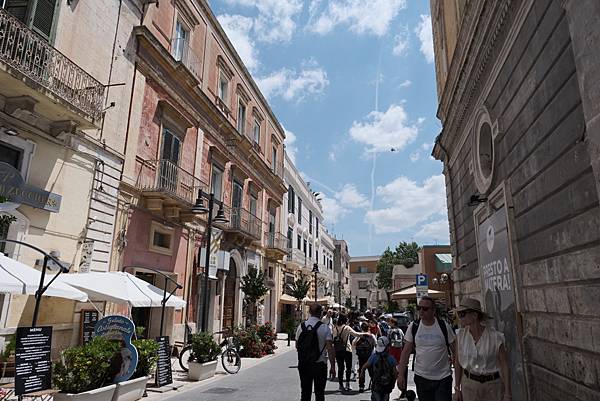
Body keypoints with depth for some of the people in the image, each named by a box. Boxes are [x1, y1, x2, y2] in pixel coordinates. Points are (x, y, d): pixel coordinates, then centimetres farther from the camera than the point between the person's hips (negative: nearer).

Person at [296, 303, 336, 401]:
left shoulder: (301, 326, -1)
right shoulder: (325, 328, -12)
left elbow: (297, 346, 8)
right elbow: (330, 348, -15)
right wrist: (332, 366, -10)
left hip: (303, 364, 3)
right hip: (319, 364, -3)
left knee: (305, 393, 13)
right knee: (319, 393, 10)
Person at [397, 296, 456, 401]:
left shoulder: (444, 326, -6)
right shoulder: (413, 327, -3)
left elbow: (455, 350, 2)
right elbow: (406, 352, 0)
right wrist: (401, 375, -3)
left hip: (443, 378, -1)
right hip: (421, 378, 2)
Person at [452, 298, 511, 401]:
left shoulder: (496, 337, -18)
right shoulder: (460, 335, -10)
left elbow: (505, 366, -9)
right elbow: (458, 362, 1)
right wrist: (457, 389, 3)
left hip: (492, 384, -2)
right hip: (469, 383, 2)